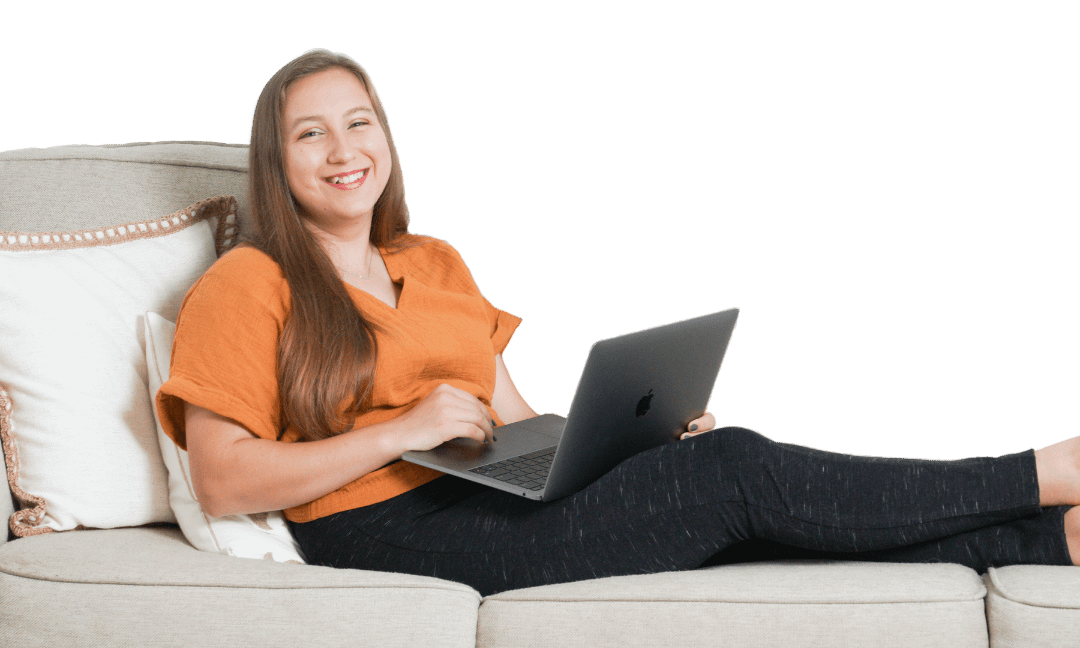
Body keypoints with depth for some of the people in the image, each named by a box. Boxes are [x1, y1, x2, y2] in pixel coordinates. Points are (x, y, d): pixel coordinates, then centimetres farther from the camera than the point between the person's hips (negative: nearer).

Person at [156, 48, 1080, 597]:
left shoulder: (434, 264, 21)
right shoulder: (248, 287, -1)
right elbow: (222, 482, -11)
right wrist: (401, 432, -17)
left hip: (496, 501, 7)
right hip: (385, 529, -7)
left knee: (739, 492, -17)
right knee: (734, 472, -17)